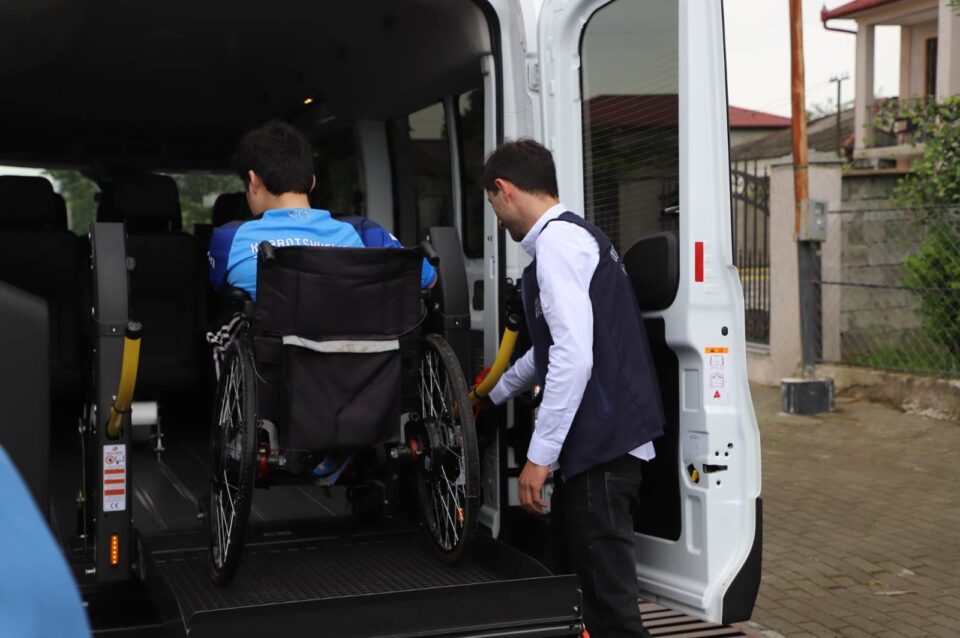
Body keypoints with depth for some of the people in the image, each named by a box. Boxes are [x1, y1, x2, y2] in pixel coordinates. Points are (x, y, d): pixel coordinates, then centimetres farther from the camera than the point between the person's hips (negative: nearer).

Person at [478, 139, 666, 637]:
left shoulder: (557, 239, -11)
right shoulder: (572, 234, 21)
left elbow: (574, 357, -22)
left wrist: (539, 455, -18)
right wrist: (490, 396, 47)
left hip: (602, 445, -10)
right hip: (594, 441, 10)